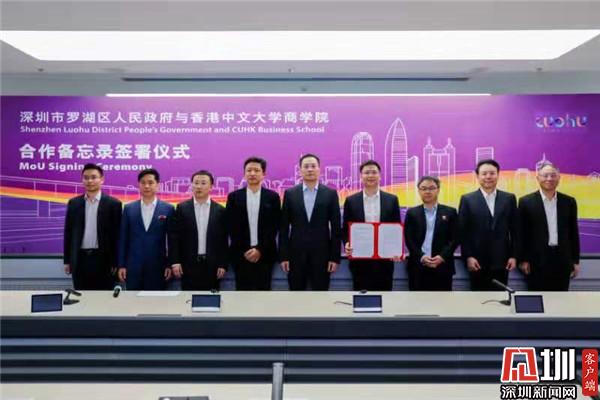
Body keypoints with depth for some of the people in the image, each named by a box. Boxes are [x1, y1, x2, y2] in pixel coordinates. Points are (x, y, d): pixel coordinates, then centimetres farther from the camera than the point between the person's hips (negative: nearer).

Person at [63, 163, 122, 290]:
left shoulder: (113, 203, -2)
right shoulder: (74, 203, 8)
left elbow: (116, 234, -3)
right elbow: (68, 232, 10)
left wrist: (115, 262, -6)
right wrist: (67, 260, 7)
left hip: (103, 259, -3)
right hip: (80, 259, 3)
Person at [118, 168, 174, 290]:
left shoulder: (168, 209, 1)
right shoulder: (129, 208, 6)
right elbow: (123, 238, 6)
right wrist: (121, 265, 2)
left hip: (157, 266, -1)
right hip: (133, 266, 1)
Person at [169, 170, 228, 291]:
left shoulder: (220, 210, 4)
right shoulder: (182, 208, 3)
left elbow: (223, 240, 4)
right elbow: (174, 236, 1)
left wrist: (223, 264, -1)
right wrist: (174, 262, -6)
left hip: (212, 264, 1)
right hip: (188, 264, 0)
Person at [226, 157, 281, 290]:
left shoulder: (272, 197, 3)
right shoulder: (234, 197, 5)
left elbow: (274, 227, -1)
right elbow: (232, 227, 1)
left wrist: (260, 249, -10)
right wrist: (244, 251, -8)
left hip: (265, 254, 0)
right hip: (241, 255, 0)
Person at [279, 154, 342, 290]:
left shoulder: (330, 194, 2)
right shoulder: (290, 194, 4)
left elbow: (336, 227, 1)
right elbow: (284, 227, 3)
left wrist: (335, 257, -4)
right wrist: (283, 256, -2)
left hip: (321, 254, -1)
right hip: (296, 254, 1)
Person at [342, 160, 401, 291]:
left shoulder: (392, 200, 5)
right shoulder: (351, 201, 4)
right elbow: (345, 229, 6)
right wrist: (347, 244, -13)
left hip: (384, 259, 1)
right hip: (359, 260, 0)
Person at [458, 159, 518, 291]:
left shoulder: (509, 198, 7)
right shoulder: (467, 199, 0)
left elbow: (515, 230, 7)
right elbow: (462, 232, -3)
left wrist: (513, 256, 1)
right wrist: (468, 257, -10)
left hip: (501, 261, 2)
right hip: (477, 261, -2)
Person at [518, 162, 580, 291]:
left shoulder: (569, 202, 7)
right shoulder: (526, 202, -3)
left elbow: (574, 232, 10)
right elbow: (522, 233, -2)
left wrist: (575, 261, 8)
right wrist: (524, 260, -5)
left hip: (562, 260, 3)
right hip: (537, 260, -3)